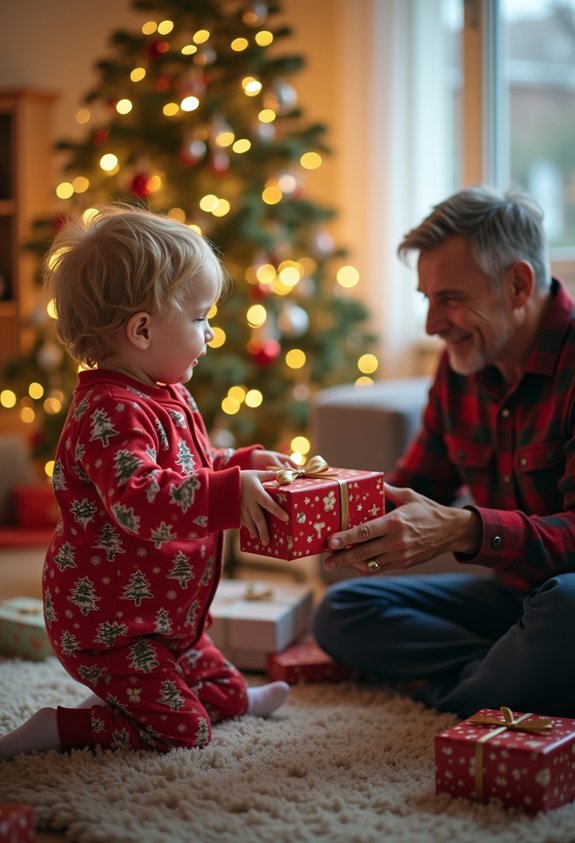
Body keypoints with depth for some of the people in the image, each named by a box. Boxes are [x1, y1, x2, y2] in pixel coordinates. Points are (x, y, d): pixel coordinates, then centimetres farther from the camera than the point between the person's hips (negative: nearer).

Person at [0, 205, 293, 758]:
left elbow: (191, 468, 24)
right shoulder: (111, 413, -27)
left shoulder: (164, 396, 8)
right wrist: (231, 493, -41)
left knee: (225, 695, 17)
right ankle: (55, 728, -1)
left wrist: (243, 464, 9)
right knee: (182, 729, -7)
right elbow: (139, 500, -40)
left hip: (162, 614, 10)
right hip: (107, 621, -10)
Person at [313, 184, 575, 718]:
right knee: (341, 613, 1)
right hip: (511, 593, 8)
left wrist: (463, 530, -43)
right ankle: (528, 676, -13)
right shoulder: (461, 366, 6)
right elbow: (414, 485, 11)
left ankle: (461, 697, -11)